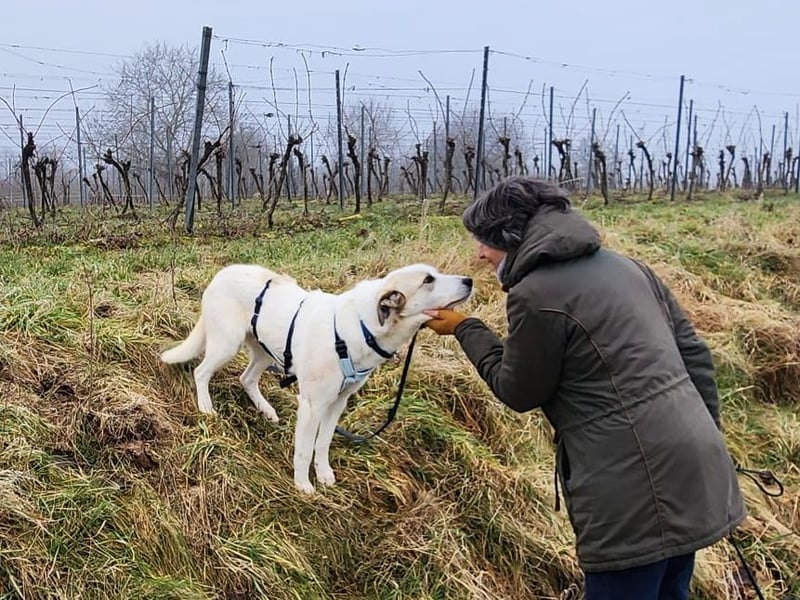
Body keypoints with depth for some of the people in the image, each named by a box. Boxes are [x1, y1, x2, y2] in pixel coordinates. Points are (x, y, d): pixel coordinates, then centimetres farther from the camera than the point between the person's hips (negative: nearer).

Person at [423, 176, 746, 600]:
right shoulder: (623, 265, 11)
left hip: (637, 490, -8)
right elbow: (692, 352, 13)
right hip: (691, 467, 8)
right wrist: (707, 435, 20)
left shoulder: (535, 296, -13)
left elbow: (519, 392, 0)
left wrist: (465, 330, 11)